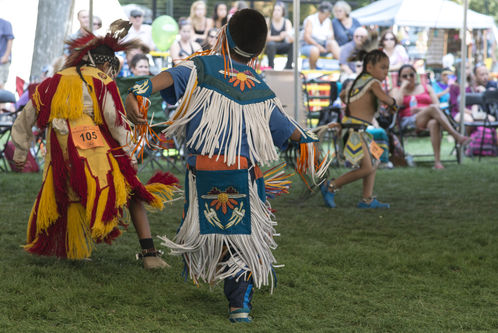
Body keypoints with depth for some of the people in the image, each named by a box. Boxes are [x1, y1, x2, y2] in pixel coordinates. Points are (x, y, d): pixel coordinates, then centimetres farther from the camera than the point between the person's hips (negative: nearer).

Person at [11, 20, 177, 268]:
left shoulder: (53, 83, 19)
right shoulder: (100, 81, 3)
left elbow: (25, 119, 23)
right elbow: (115, 120, -4)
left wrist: (20, 153, 33)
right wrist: (128, 153, 4)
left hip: (61, 160, 4)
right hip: (97, 154, -4)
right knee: (132, 194, 3)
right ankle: (149, 253, -7)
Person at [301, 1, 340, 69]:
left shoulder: (328, 21, 10)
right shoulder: (310, 20, -7)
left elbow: (331, 38, 4)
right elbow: (306, 37, -17)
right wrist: (318, 46, -25)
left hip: (323, 47, 5)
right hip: (308, 46, -5)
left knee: (332, 43, -27)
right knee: (315, 50, -40)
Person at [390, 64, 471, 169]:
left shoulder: (426, 88, 27)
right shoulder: (397, 91, 23)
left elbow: (437, 104, 11)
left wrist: (422, 109, -7)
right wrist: (403, 87, 8)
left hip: (427, 120, 2)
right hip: (408, 121, -2)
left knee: (434, 123, -41)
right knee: (433, 109, -34)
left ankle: (437, 161, -53)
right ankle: (457, 136, -45)